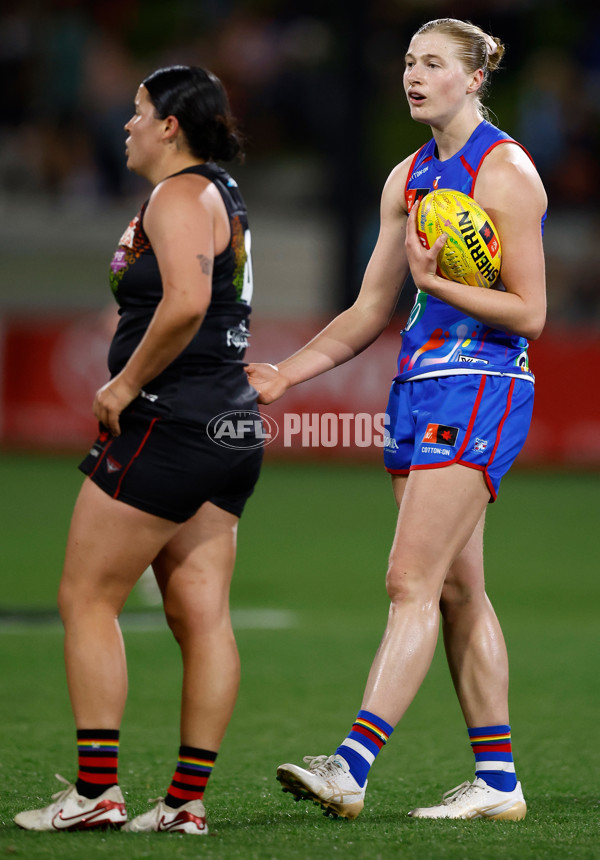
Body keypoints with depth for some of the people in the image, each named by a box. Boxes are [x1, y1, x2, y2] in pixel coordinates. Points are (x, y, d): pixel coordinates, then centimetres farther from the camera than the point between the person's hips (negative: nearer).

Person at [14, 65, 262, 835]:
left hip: (166, 424, -10)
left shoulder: (178, 196, -12)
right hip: (230, 425, 10)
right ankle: (187, 799, 3)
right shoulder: (223, 197, 19)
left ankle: (96, 791, -6)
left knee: (86, 599, -4)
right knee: (201, 614, 4)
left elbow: (185, 303, -27)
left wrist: (126, 384, -18)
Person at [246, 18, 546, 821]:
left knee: (413, 580, -15)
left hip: (480, 388, -8)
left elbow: (529, 311, -12)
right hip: (420, 385, 9)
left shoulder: (506, 172, -9)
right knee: (458, 589, 8)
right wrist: (286, 372, 9)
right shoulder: (409, 177, 14)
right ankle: (498, 780, 13)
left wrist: (434, 280, -21)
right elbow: (371, 312, 18)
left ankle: (351, 765, -22)